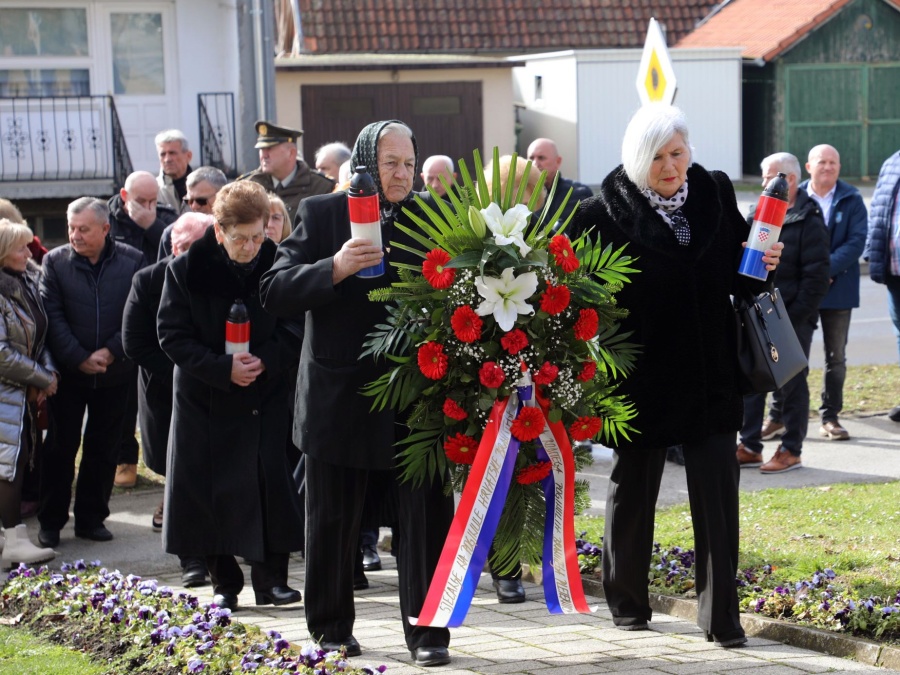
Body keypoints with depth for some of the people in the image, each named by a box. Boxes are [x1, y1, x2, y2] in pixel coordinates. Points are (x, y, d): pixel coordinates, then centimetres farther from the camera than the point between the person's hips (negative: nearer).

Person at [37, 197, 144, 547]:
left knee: (103, 449, 9)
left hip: (115, 372, 1)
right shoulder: (55, 262, -3)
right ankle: (50, 521, 13)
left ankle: (91, 518, 20)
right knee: (60, 447, 4)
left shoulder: (132, 261, -3)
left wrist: (110, 353, -13)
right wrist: (79, 359, -14)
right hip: (68, 373, -1)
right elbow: (53, 317, -7)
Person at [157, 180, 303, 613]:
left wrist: (266, 360, -17)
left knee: (270, 489, -3)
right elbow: (172, 335, -7)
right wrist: (222, 367, -18)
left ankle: (271, 580, 8)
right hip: (206, 398, 0)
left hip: (265, 397, 0)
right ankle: (224, 584, 13)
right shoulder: (187, 270, -6)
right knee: (211, 492, 2)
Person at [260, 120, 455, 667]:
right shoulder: (321, 214, 0)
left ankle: (428, 631, 10)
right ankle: (332, 630, 24)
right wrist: (335, 268, -23)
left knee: (426, 519, 1)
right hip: (342, 396, -1)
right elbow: (275, 293, -8)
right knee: (333, 523, 9)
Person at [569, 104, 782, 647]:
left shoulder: (716, 194, 0)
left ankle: (722, 616, 7)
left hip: (711, 374, 2)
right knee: (633, 489, 13)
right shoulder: (607, 211, -11)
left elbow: (737, 275, 11)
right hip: (642, 378, -2)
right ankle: (628, 602, 29)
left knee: (718, 493, -1)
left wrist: (760, 266, -9)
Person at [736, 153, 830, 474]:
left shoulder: (808, 221, -9)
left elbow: (817, 275, -12)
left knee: (790, 384, 2)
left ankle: (791, 450, 11)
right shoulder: (759, 213, 10)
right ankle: (749, 447, 18)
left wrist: (796, 315, -16)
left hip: (793, 319, -7)